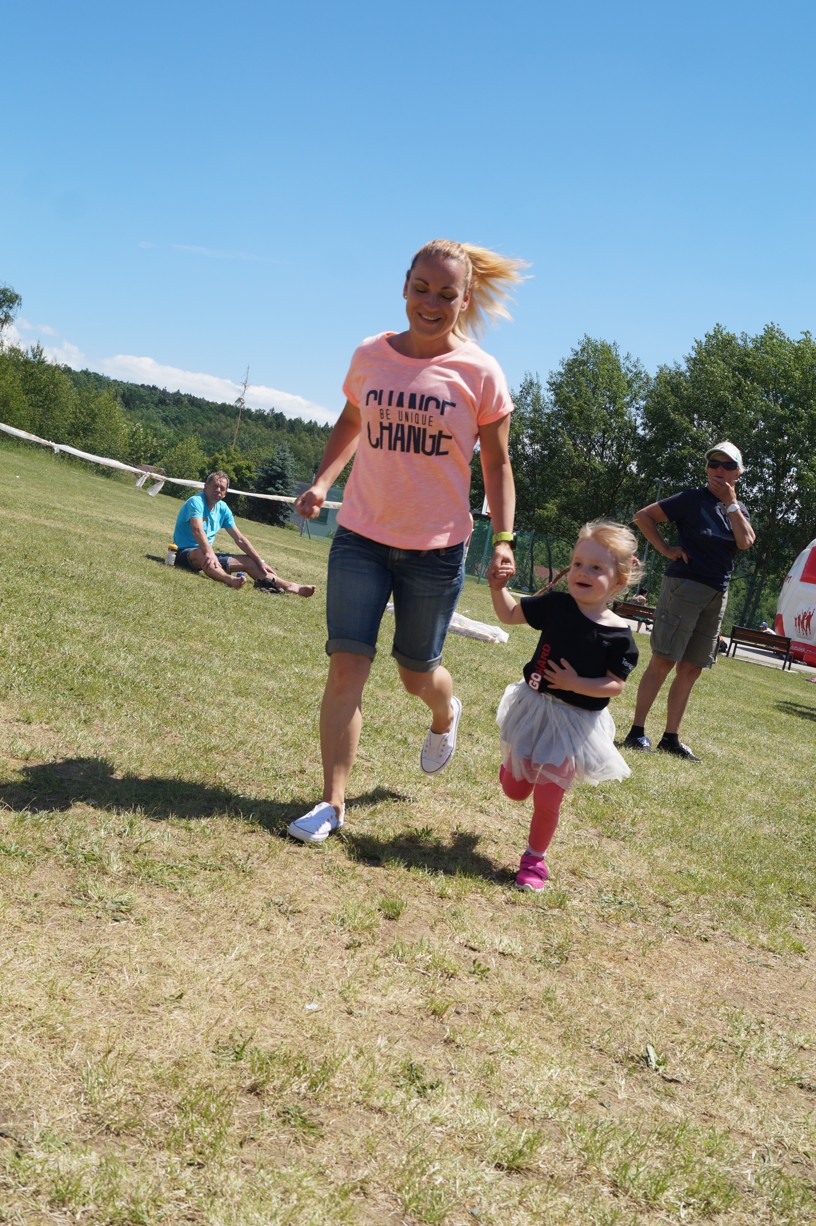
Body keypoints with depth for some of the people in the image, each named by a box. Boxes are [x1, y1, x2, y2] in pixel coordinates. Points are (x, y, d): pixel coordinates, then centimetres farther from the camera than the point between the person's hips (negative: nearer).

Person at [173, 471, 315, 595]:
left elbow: (240, 539, 10)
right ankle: (230, 580, -72)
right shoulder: (196, 502, -15)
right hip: (185, 553, -8)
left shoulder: (223, 508, 8)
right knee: (200, 554, -42)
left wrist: (260, 562, 3)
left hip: (208, 554, 8)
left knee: (249, 561, 0)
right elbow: (197, 530, -33)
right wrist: (209, 553, -50)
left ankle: (290, 586, -7)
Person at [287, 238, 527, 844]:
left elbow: (497, 462, 0)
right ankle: (332, 802, 4)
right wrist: (322, 481, 3)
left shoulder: (480, 373, -8)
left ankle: (445, 714, 50)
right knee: (347, 665, -6)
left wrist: (504, 537, -8)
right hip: (361, 537, 2)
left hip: (436, 549, -2)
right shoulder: (370, 355, 0)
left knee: (417, 672, 12)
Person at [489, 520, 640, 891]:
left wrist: (576, 684, -25)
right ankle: (513, 764, 52)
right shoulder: (556, 605, -8)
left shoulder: (619, 634, -14)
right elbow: (510, 614, 1)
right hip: (534, 707, 3)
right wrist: (498, 587, -15)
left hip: (577, 722, -3)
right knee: (514, 789, 16)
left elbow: (615, 684, -13)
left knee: (547, 799, -1)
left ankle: (534, 858, 22)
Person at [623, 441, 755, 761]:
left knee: (690, 670, 8)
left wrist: (731, 502, -5)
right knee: (663, 661, -9)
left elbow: (745, 542, -6)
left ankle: (671, 738, 14)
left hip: (717, 595, 6)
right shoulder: (693, 499, -3)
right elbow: (643, 516, -4)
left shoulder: (738, 509, 13)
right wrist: (667, 550, -10)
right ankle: (637, 731, -4)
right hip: (684, 586, -6)